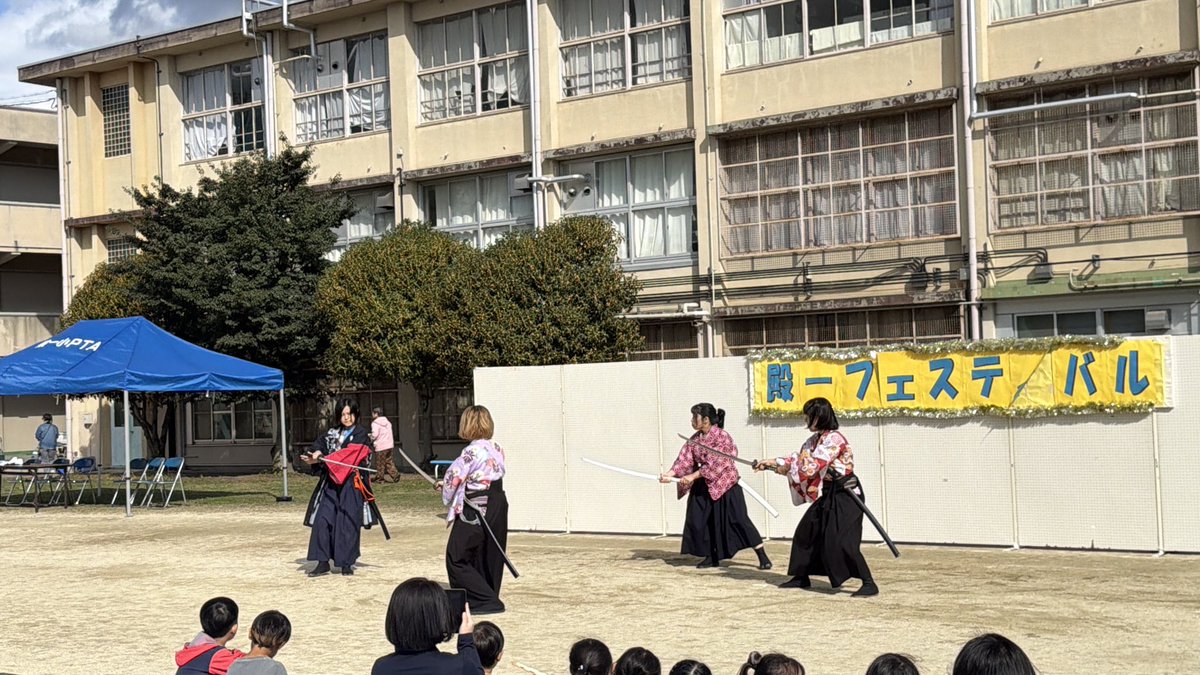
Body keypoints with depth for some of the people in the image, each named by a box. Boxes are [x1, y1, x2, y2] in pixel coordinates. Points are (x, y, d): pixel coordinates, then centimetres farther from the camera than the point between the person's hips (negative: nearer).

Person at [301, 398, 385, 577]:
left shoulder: (360, 434, 1)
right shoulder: (332, 433, 18)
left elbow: (347, 456, -12)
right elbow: (319, 445, 7)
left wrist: (320, 458, -19)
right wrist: (314, 455, -17)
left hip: (350, 484, -4)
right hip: (330, 483, 4)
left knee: (348, 523, -4)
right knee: (323, 520, -4)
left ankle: (347, 563, 6)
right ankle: (323, 563, -1)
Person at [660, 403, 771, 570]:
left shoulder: (722, 436, -18)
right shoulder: (694, 439, 4)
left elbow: (715, 463, -23)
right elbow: (684, 460, -3)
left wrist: (693, 476, -24)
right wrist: (670, 474, -19)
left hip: (725, 485, -7)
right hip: (704, 486, 7)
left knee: (739, 519, -13)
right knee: (699, 521, 5)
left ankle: (762, 556, -10)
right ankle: (712, 557, 20)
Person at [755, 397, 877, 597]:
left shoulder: (833, 439, -19)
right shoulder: (816, 439, 11)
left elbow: (812, 466, -24)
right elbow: (800, 458, 18)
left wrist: (786, 467, -11)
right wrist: (773, 463, 11)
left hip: (845, 496, -10)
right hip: (827, 495, 10)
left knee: (841, 542, -19)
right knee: (805, 532, 15)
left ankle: (869, 584, -17)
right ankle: (801, 578, 29)